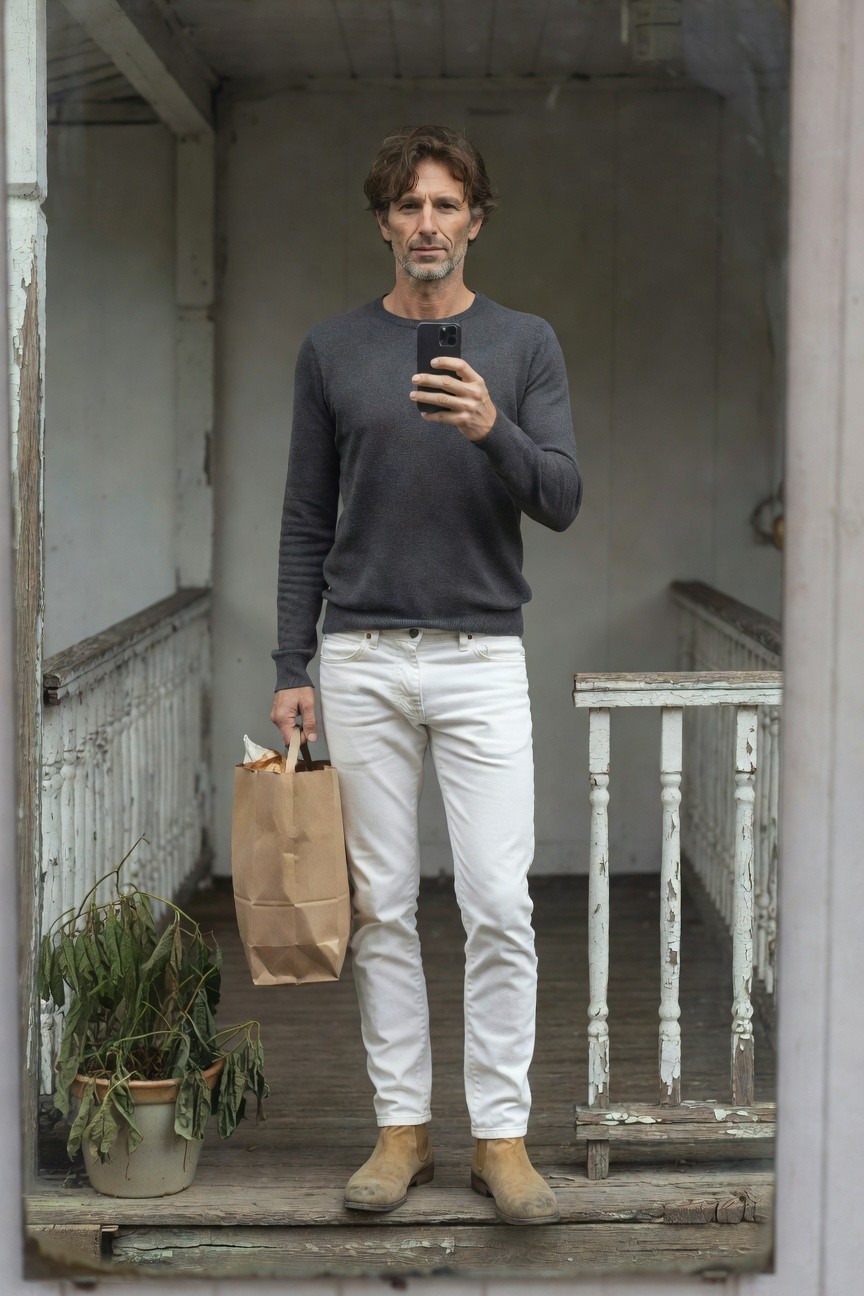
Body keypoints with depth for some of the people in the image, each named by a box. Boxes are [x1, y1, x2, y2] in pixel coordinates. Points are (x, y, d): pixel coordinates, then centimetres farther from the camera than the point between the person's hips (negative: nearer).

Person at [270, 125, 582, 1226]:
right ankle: (402, 1124, 17)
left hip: (481, 659, -1)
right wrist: (291, 670, 2)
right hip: (361, 661, 1)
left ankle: (501, 1133, 7)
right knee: (382, 906, 7)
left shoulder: (524, 345, 3)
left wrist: (494, 430, -25)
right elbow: (306, 523, 7)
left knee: (498, 906, -4)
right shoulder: (331, 350, 6)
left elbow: (562, 501, -6)